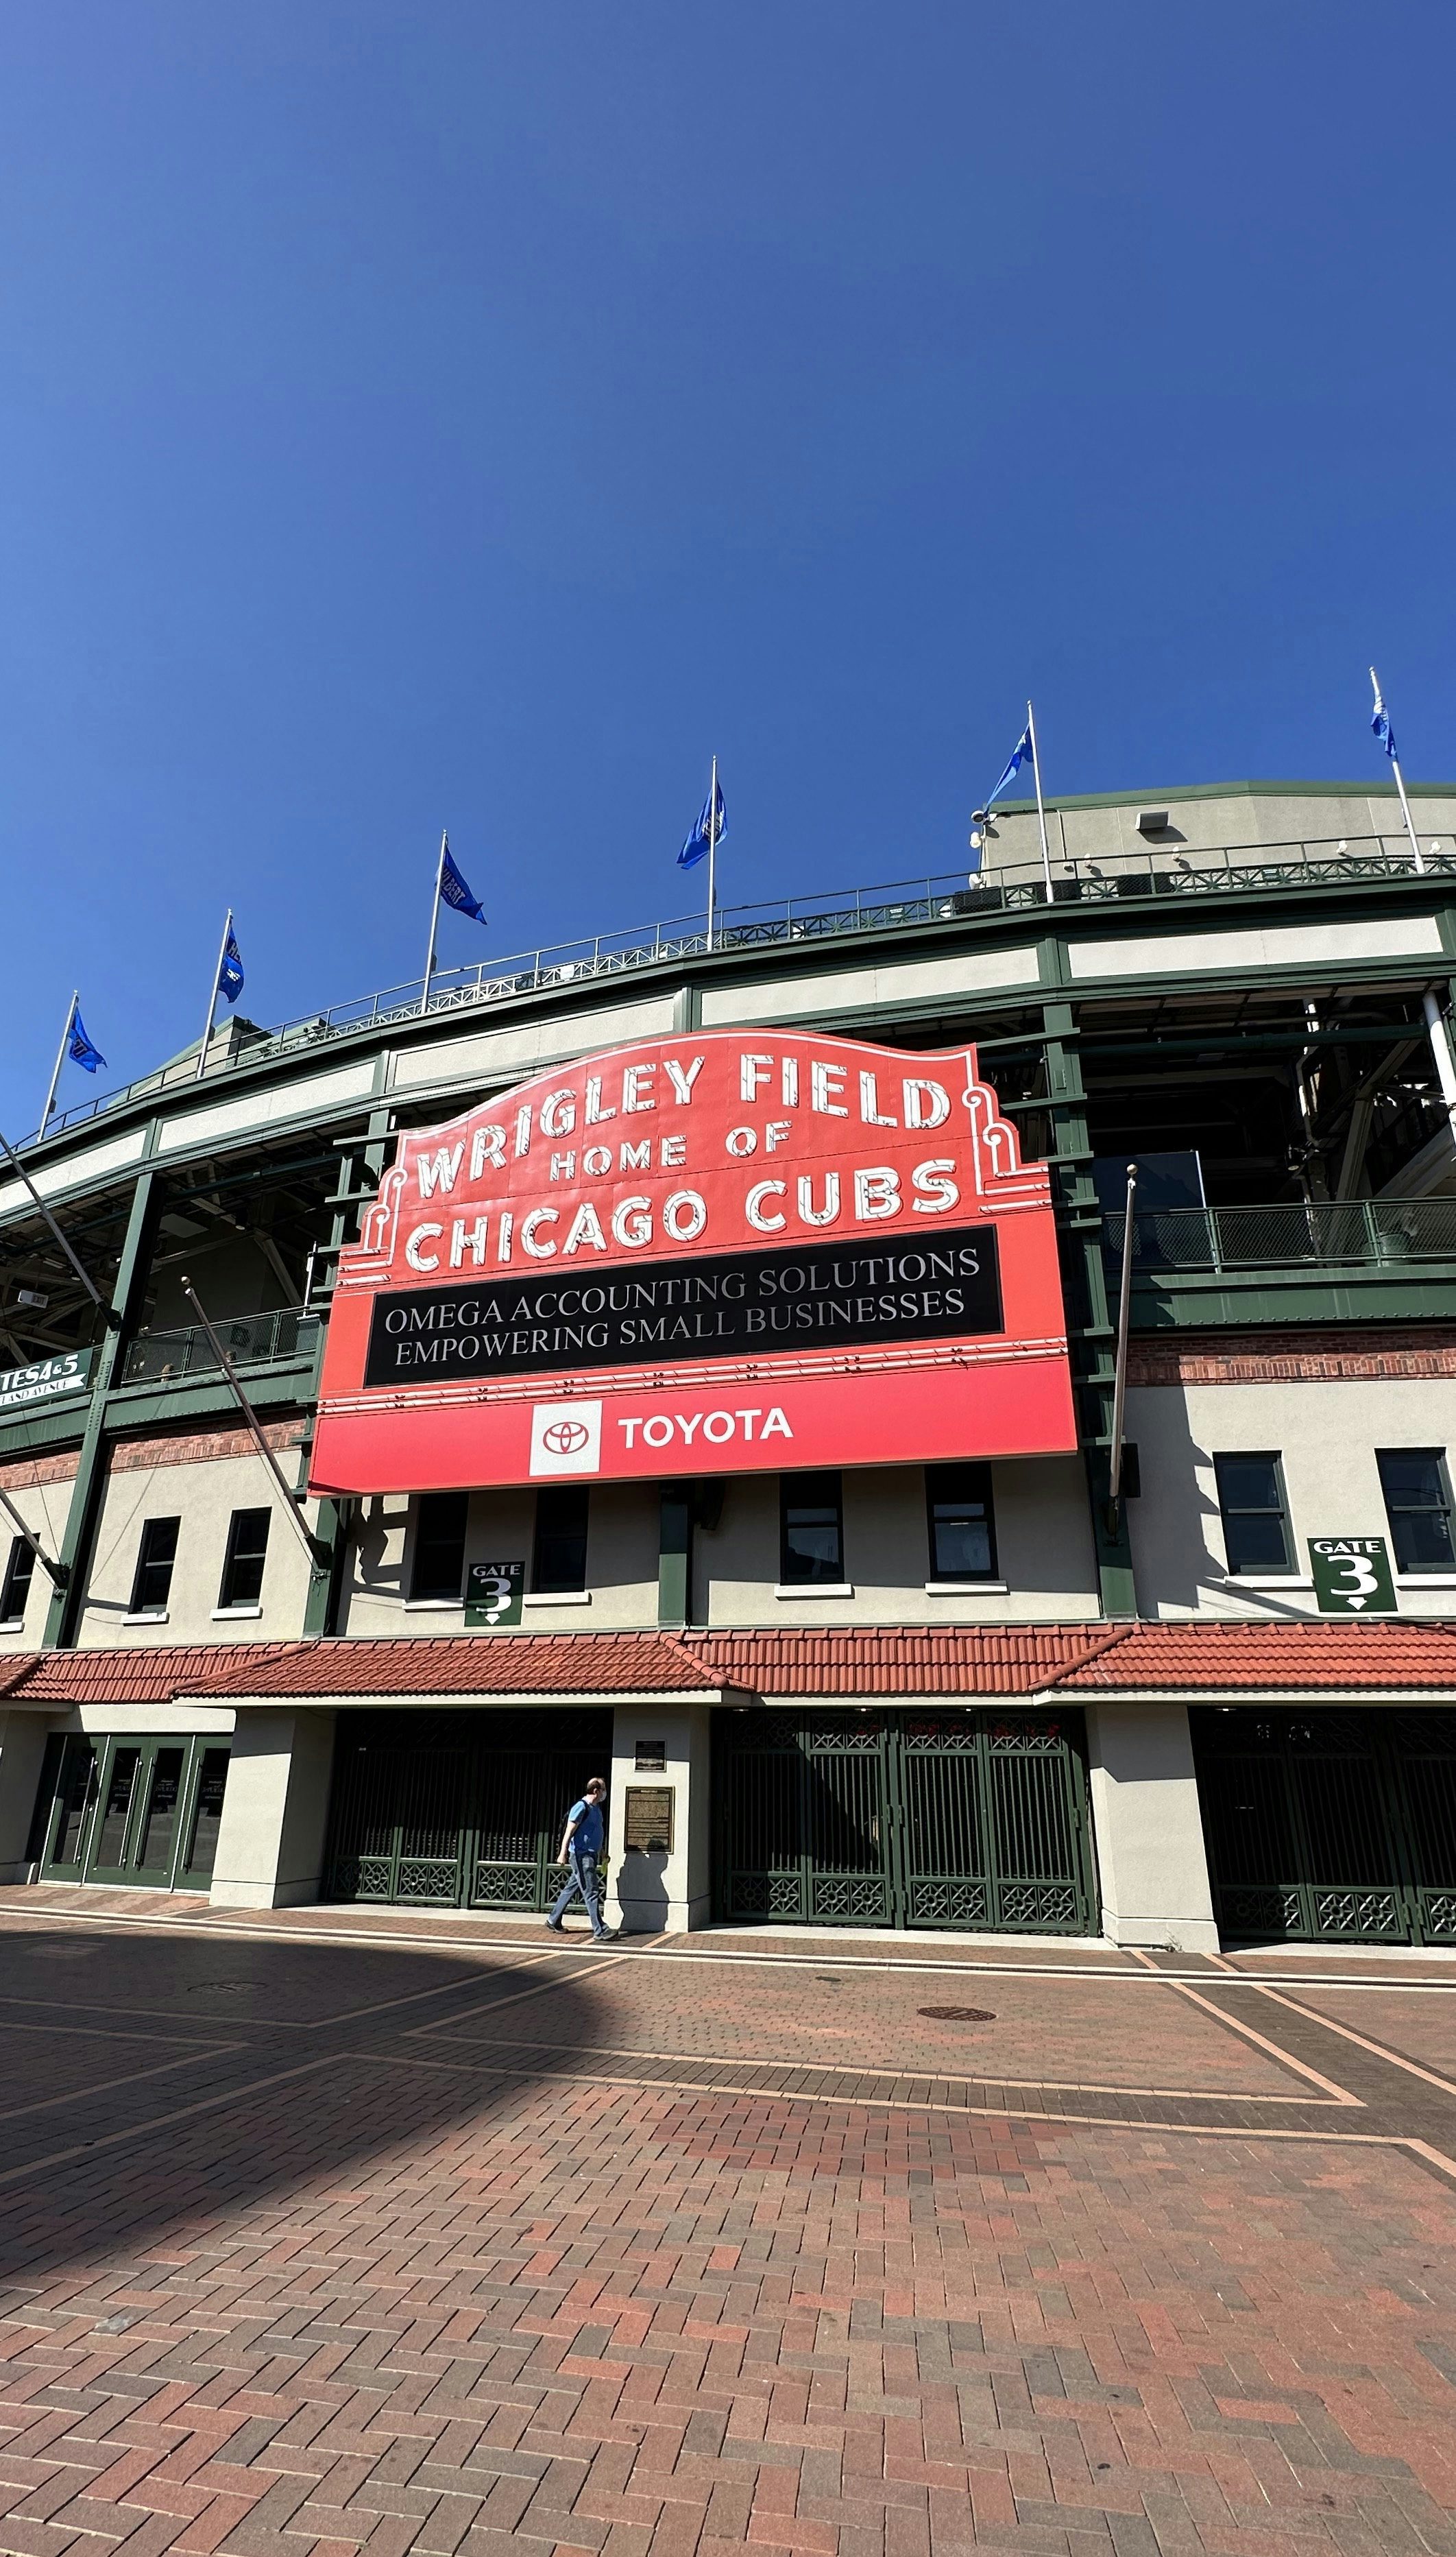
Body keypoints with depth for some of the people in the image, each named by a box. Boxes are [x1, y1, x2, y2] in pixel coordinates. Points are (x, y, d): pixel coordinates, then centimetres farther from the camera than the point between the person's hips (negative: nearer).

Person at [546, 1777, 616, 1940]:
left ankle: (554, 1921, 25)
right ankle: (599, 1931, -9)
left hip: (591, 1855, 9)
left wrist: (600, 1853, 27)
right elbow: (569, 1831, -18)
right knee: (591, 1892, -9)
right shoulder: (581, 1807, -15)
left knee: (571, 1889, 15)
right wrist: (563, 1853, -23)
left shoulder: (596, 1808, 14)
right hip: (581, 1855, -9)